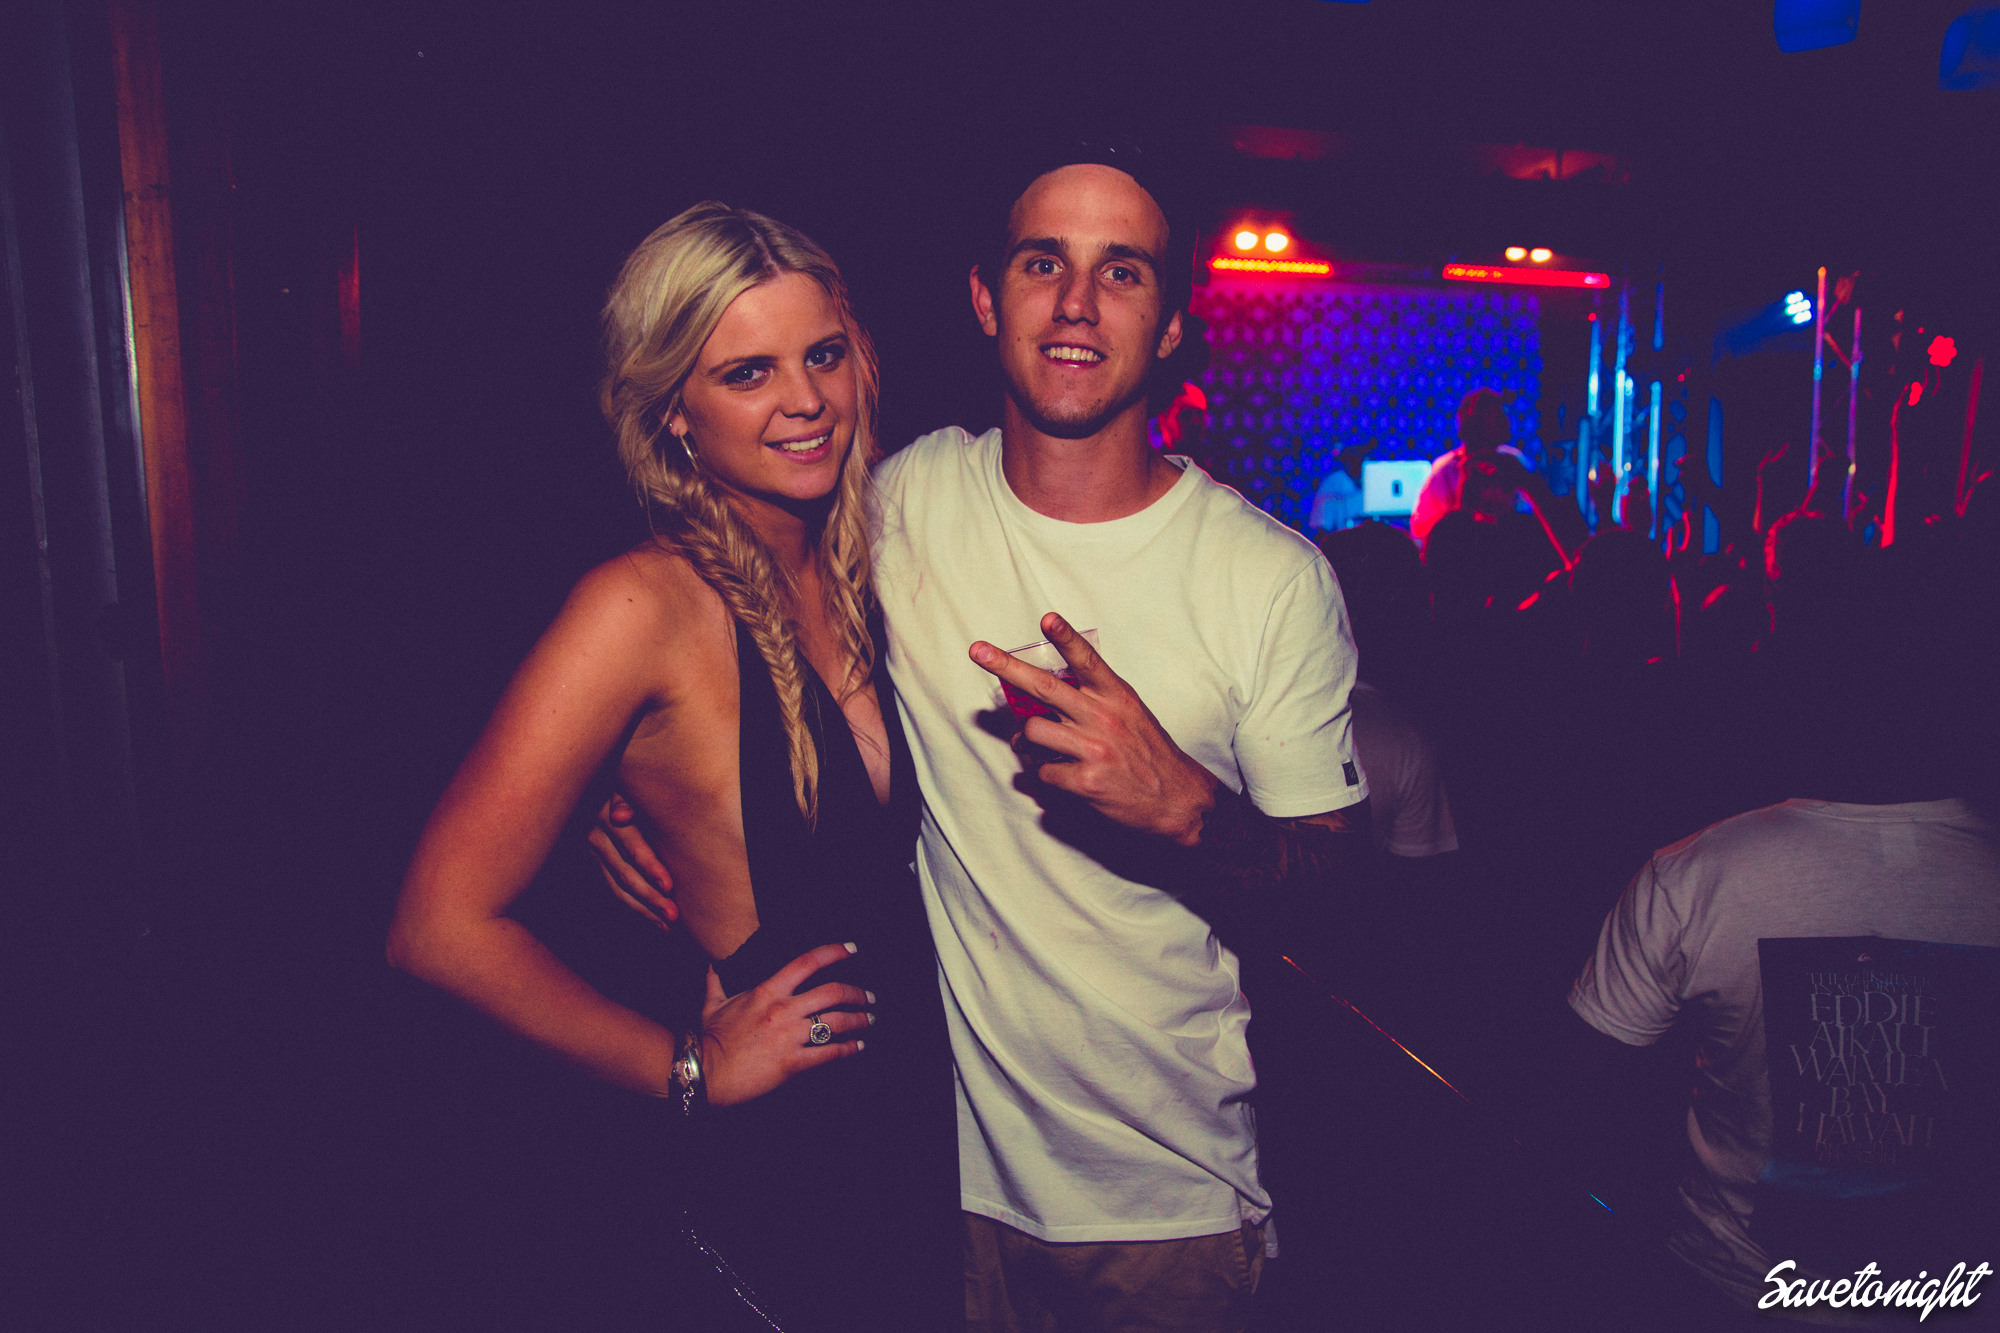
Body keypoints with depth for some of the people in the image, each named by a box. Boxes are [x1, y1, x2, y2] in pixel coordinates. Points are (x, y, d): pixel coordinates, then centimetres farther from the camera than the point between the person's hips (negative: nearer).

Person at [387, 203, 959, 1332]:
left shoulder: (861, 570, 0)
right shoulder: (645, 608, -18)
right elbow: (444, 924, -18)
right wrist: (694, 1067, -11)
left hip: (927, 1115, 6)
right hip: (782, 1163, -6)